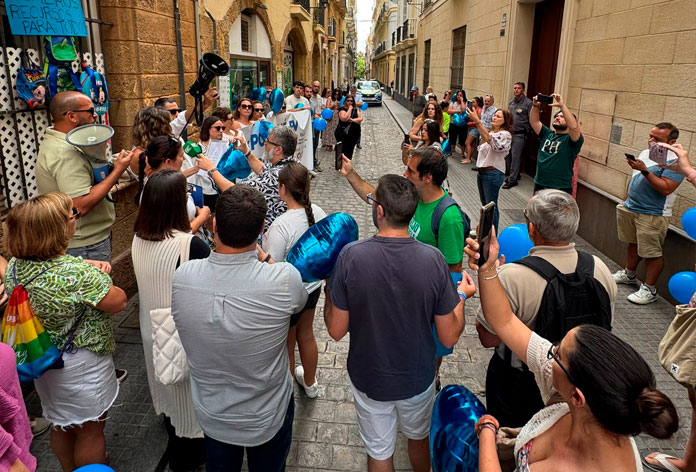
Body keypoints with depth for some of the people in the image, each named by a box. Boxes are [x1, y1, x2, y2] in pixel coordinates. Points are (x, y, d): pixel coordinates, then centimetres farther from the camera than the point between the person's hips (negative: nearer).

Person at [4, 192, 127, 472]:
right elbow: (119, 302, -22)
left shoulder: (15, 267, -8)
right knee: (91, 429, 15)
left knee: (61, 425, 28)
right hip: (81, 365, -8)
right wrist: (92, 272, -7)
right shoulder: (76, 274, -34)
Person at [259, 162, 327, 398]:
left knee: (285, 346, 17)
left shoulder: (280, 226, -32)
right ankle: (310, 383, 53)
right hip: (313, 286, 7)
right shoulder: (318, 212, -11)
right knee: (306, 334, 29)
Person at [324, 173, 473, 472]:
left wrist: (329, 289, 0)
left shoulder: (351, 256, -25)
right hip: (418, 378, 1)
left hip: (369, 379, -1)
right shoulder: (433, 259, -22)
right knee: (419, 438, 31)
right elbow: (449, 337, -13)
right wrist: (461, 297, 4)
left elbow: (336, 331, -15)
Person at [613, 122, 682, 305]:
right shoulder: (645, 153, 9)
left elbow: (666, 188, -27)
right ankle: (629, 275, 37)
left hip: (653, 215, -8)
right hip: (630, 208, 8)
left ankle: (649, 289, 7)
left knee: (652, 252, -1)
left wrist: (645, 170, -29)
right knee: (633, 243, 21)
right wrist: (626, 201, 20)